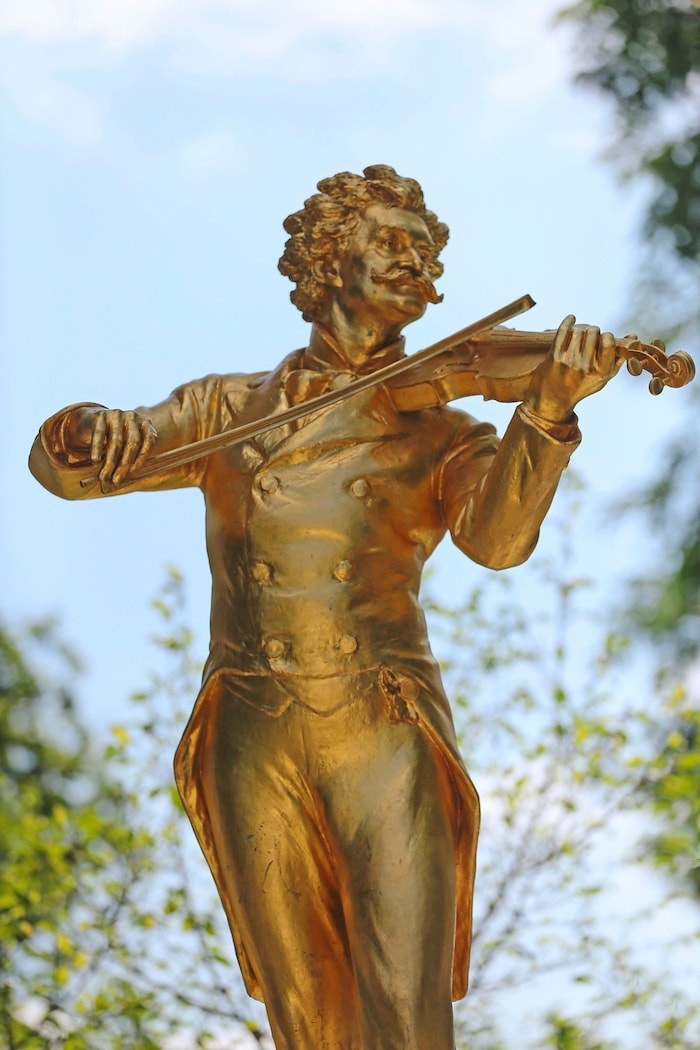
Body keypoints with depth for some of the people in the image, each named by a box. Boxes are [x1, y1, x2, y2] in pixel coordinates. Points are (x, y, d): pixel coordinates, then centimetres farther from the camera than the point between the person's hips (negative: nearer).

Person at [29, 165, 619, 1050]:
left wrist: (546, 412, -28)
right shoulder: (228, 411, 14)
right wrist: (79, 437, -17)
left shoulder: (439, 435, 9)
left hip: (384, 740, -1)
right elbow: (60, 466, 8)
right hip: (256, 745, 2)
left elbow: (497, 539, -11)